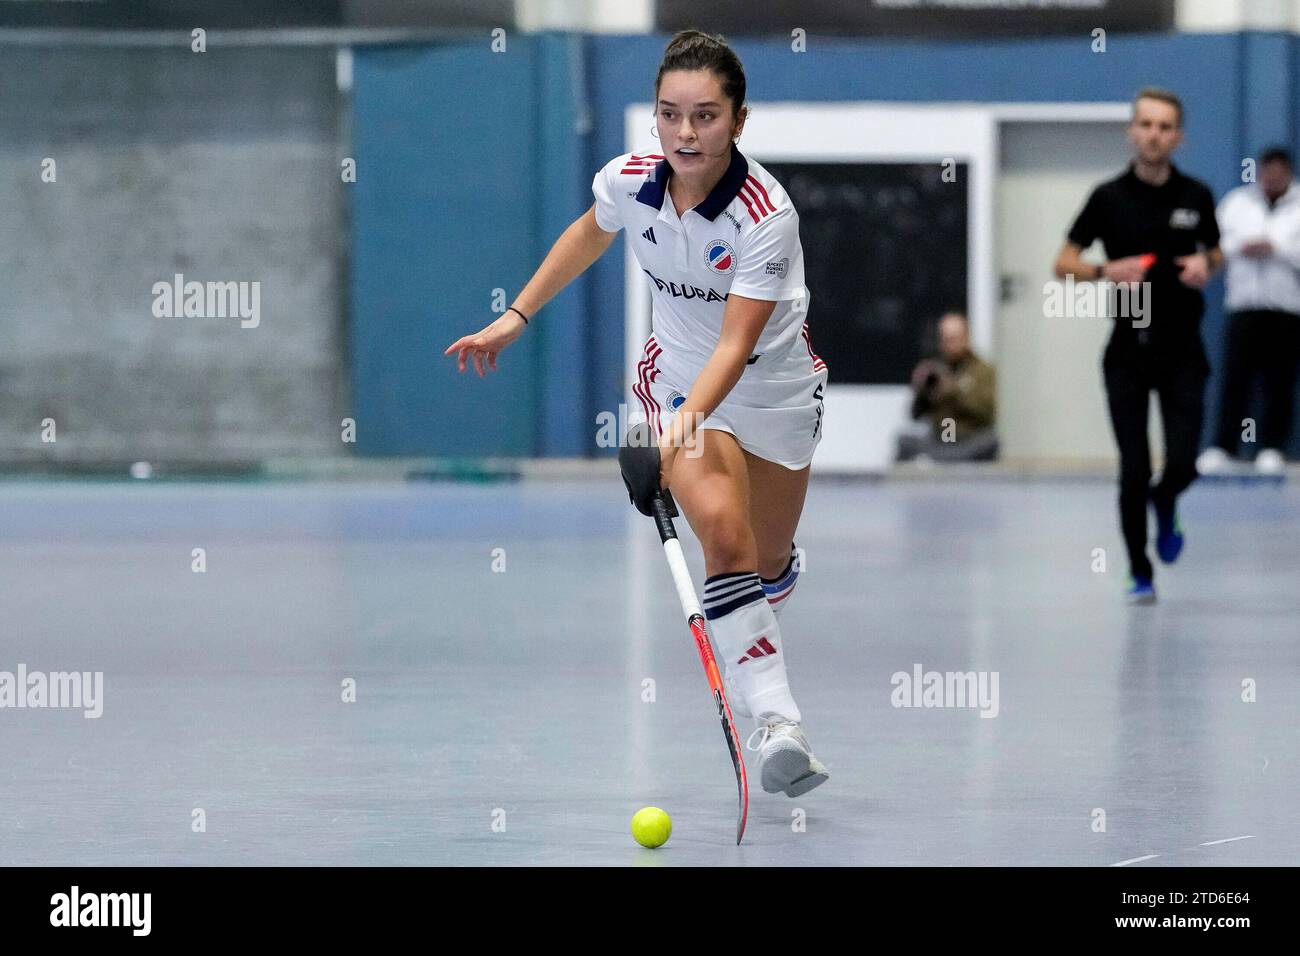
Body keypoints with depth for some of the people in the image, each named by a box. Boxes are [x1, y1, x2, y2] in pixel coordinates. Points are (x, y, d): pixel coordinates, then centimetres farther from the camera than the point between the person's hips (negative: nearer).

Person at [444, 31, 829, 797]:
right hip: (677, 375, 1)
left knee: (771, 566, 13)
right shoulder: (628, 182, -18)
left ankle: (749, 642, 50)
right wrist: (517, 318, 10)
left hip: (777, 385, -1)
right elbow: (589, 235, 8)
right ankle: (775, 720, -28)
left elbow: (736, 346, -33)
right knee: (721, 529, -24)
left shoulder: (768, 216, -29)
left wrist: (686, 420, -48)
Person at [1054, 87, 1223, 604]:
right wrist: (1107, 271, -16)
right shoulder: (1109, 197, -3)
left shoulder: (1196, 197, 2)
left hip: (1182, 351, 1)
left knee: (1182, 462, -8)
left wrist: (1205, 265, -5)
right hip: (1128, 348, -1)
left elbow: (1215, 252, 18)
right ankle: (1140, 574, 10)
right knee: (1134, 468, -3)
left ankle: (1165, 505, 29)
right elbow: (1064, 262, 3)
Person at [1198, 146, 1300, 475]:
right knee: (1235, 377, -4)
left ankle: (1272, 447, 7)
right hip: (1244, 303, 1)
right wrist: (1240, 247, -8)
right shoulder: (1236, 202, 13)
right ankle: (1221, 446, -1)